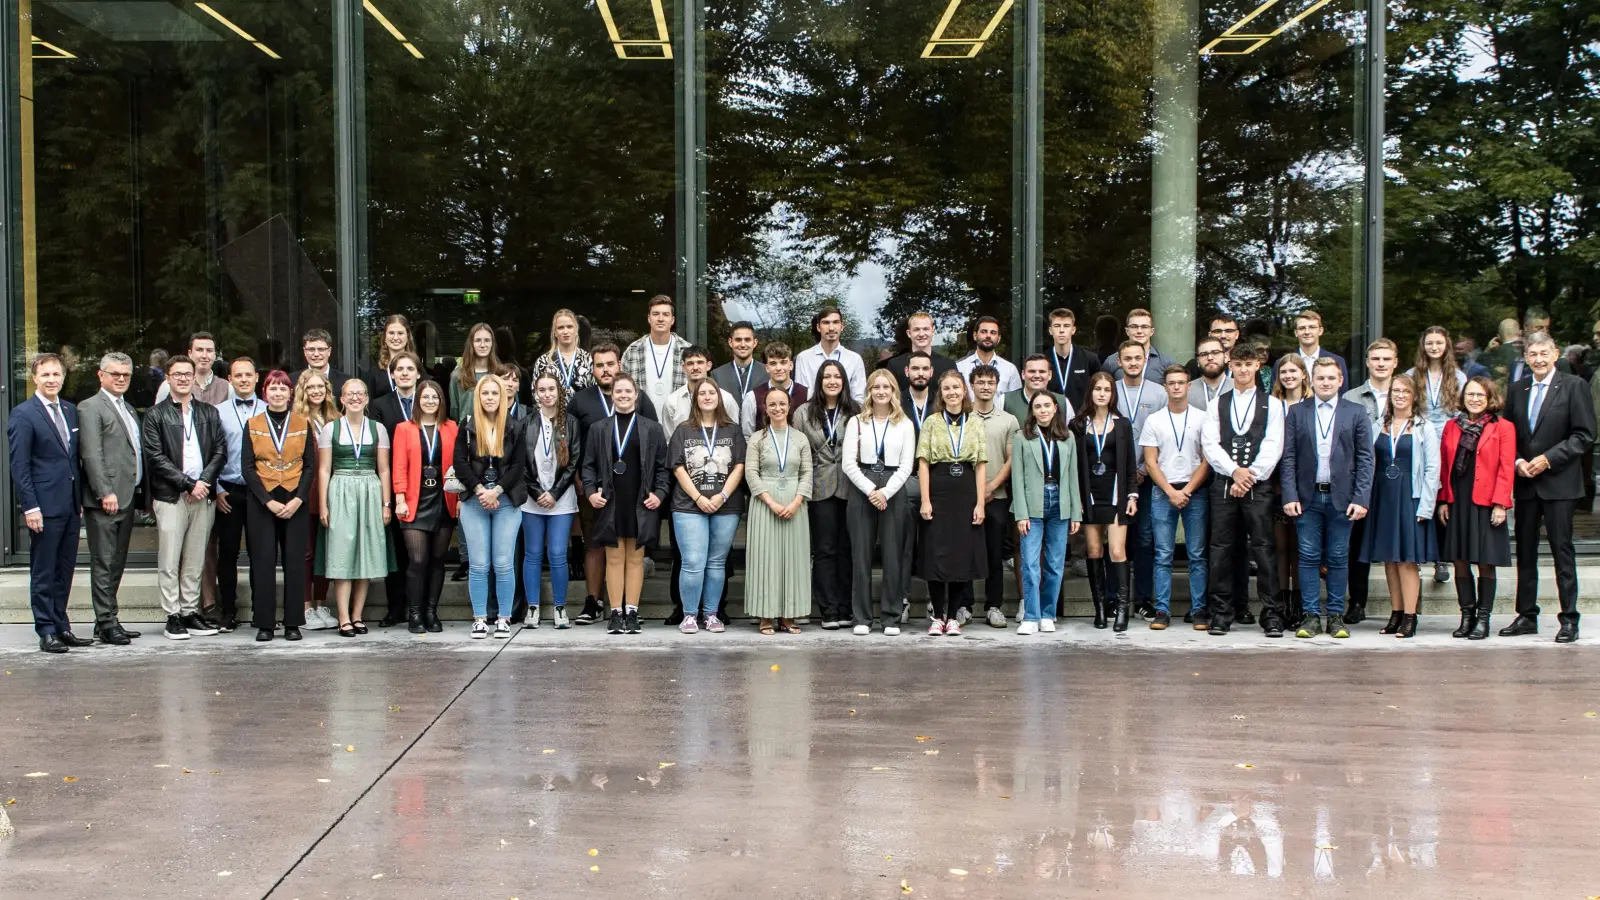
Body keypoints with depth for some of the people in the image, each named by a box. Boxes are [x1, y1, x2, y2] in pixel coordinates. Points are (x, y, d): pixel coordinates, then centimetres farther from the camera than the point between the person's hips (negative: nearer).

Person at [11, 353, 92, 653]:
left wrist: (81, 498, 14)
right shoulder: (23, 414, -7)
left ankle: (61, 626, 20)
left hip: (71, 505, 6)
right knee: (43, 572, 2)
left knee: (65, 571, 12)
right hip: (45, 507, -6)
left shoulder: (70, 410, 12)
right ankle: (47, 631, 7)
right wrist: (30, 507, -16)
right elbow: (19, 466, -10)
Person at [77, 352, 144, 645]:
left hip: (127, 498, 8)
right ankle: (106, 622, -1)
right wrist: (105, 493, -21)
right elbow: (91, 454, -15)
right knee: (104, 563, -4)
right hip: (105, 500, -8)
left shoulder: (129, 410, 21)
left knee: (117, 563, 11)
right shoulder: (90, 408, -6)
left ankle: (108, 620, 16)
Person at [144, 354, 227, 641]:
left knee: (195, 561, 7)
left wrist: (204, 481, -7)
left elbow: (219, 451, 9)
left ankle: (190, 612, 13)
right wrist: (188, 484, -11)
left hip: (203, 495, 3)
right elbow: (155, 457, -5)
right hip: (170, 496, -3)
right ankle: (173, 615, 2)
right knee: (169, 561, -3)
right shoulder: (156, 415, 3)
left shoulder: (209, 413, 15)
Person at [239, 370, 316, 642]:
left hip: (295, 501, 1)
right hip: (260, 501, 0)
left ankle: (293, 622, 6)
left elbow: (310, 466, 5)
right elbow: (247, 467, 1)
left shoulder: (302, 424, 8)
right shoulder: (253, 424, 6)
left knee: (294, 561, 0)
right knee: (263, 561, -1)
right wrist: (268, 501, -10)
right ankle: (264, 623, 4)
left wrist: (297, 500, -9)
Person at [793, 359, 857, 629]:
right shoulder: (804, 413, 6)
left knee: (847, 548, 4)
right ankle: (829, 610, 5)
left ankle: (846, 609, 10)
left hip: (850, 488, 0)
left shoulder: (855, 412, 6)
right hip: (820, 489, 0)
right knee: (824, 549, 1)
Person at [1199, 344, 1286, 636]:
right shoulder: (1217, 404, 13)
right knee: (1220, 549, 2)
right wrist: (1234, 471, -11)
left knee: (1263, 549, -5)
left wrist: (1249, 476, -10)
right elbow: (1210, 444, 3)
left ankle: (1272, 614, -2)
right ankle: (1220, 614, 7)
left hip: (1257, 485, -2)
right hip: (1223, 485, 2)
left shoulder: (1271, 404, 8)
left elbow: (1273, 447, -1)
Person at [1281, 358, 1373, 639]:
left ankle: (1336, 615, 13)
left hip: (1341, 497, 0)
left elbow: (1365, 458, 2)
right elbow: (1288, 457, 4)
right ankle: (1311, 615, 7)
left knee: (1338, 558, 5)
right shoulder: (1296, 413, 6)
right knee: (1309, 557, 1)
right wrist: (1290, 496, -6)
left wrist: (1362, 499, -6)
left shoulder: (1356, 413, 5)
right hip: (1308, 497, 0)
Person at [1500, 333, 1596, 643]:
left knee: (1562, 550, -3)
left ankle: (1569, 619, 2)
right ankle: (1526, 616, 16)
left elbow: (1585, 435, -8)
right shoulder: (1518, 389, 11)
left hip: (1558, 482, -5)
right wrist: (1517, 461, -3)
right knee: (1525, 551, 9)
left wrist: (1548, 459, -14)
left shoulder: (1573, 386, -4)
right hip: (1525, 482, 5)